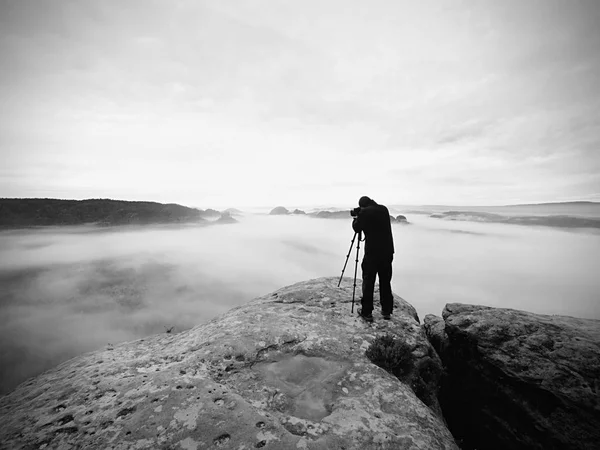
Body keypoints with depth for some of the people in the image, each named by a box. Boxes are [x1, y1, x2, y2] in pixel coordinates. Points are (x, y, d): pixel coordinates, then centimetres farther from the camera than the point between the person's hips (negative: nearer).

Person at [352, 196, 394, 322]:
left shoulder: (364, 213, -9)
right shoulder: (384, 209, 9)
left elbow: (357, 228, 1)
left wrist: (355, 219, 20)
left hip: (372, 253, -5)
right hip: (387, 251, 5)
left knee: (368, 283, 5)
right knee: (385, 282, 14)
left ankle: (367, 312, 10)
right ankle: (387, 311, 22)